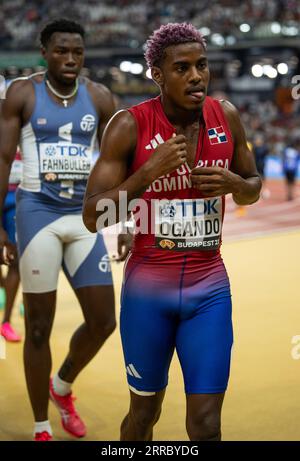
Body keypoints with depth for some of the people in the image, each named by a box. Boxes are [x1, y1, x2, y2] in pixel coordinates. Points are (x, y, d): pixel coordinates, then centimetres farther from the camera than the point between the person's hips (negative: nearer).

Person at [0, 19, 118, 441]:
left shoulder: (99, 98, 5)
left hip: (85, 216, 3)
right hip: (38, 212, -3)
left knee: (103, 321, 1)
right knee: (39, 326, 2)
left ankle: (62, 387, 31)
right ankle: (41, 427, 17)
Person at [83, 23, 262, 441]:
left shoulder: (226, 116, 0)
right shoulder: (130, 126, -12)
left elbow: (253, 190, 14)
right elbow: (92, 218, -13)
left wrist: (233, 183, -10)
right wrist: (148, 173, -26)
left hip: (209, 287, 2)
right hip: (148, 286, -2)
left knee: (206, 424, -1)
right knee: (145, 411, 14)